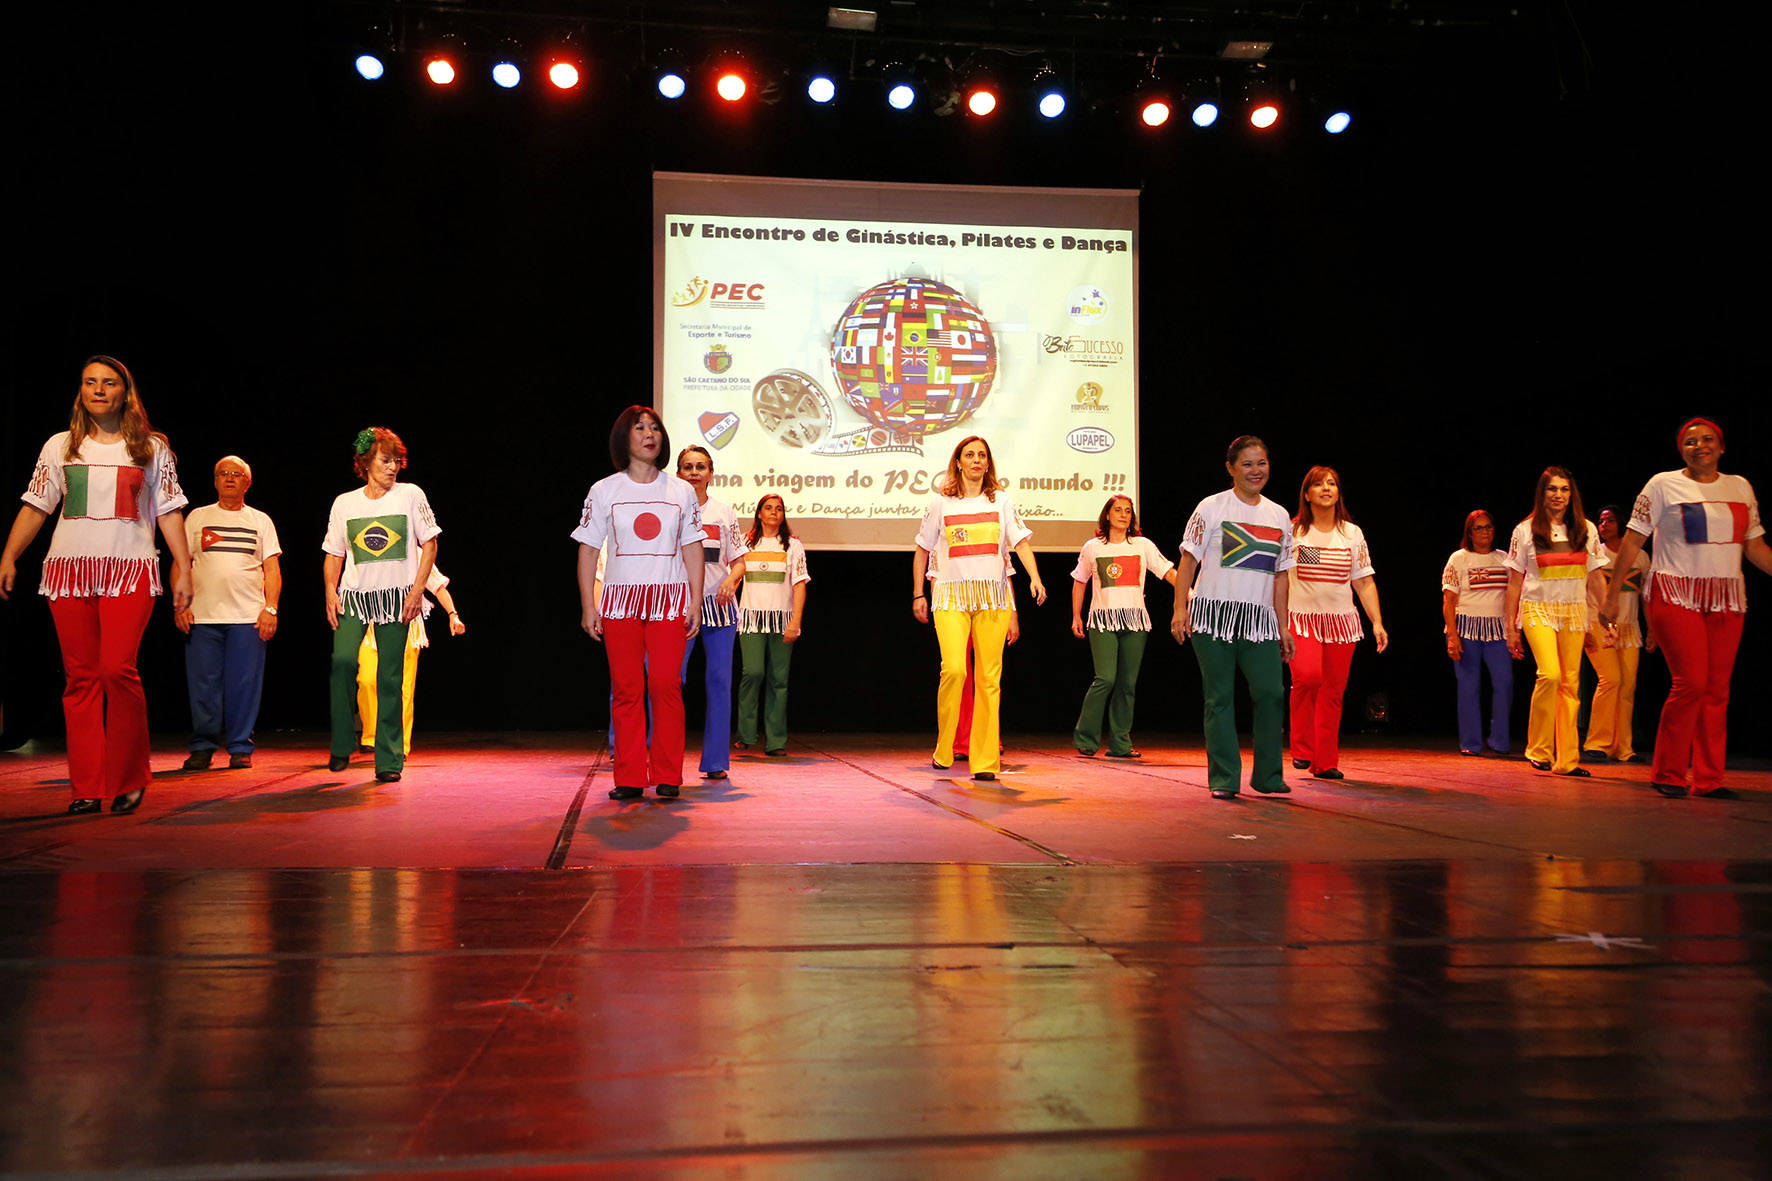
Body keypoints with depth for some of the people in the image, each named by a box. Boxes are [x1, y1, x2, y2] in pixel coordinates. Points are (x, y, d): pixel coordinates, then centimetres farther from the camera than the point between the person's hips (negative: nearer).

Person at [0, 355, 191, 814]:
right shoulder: (60, 446, 15)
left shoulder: (152, 448, 11)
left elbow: (170, 513, 9)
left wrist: (184, 569, 2)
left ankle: (130, 778, -3)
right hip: (69, 570, 2)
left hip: (130, 570, -2)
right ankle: (87, 788, 4)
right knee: (81, 678, 0)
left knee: (117, 669, -17)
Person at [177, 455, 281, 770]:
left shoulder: (260, 521, 13)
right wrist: (180, 604, -1)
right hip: (202, 616, 0)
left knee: (244, 685, -1)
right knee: (203, 685, 0)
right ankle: (202, 748, 9)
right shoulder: (197, 518, 12)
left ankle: (240, 748, 7)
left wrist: (271, 608, -3)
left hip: (248, 617, 0)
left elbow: (272, 569, 9)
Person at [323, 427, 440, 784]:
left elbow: (429, 543, 3)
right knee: (342, 660, -19)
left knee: (390, 676, -3)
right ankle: (342, 744, 0)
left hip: (396, 594, -1)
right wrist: (330, 591, -1)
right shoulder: (344, 503, 9)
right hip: (354, 594, 1)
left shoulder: (410, 495, 3)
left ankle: (389, 760, 4)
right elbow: (334, 554, 13)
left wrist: (417, 590, -6)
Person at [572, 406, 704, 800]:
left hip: (670, 600, 0)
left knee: (666, 687, -7)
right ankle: (629, 778, 6)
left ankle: (668, 777, 2)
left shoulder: (681, 491, 10)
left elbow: (693, 550, 10)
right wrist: (588, 606, 0)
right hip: (620, 600, 0)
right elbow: (588, 550, 6)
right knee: (626, 690, -1)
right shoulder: (603, 491, 7)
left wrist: (696, 602, 3)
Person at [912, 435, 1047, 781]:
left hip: (993, 596, 1)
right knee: (953, 669, -18)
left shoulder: (1000, 499, 10)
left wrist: (1035, 578, -12)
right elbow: (922, 550, 16)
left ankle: (985, 760, 2)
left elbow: (1020, 541, 4)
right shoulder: (941, 502, 9)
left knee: (989, 678, -3)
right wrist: (918, 594, 12)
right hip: (952, 596, -1)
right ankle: (943, 749, 0)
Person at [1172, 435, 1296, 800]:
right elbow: (1188, 560, -2)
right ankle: (1223, 779, 6)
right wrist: (1180, 608, -10)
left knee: (1270, 693, -6)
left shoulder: (1280, 516, 14)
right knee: (1220, 698, -1)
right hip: (1214, 617, -3)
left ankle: (1268, 776, 9)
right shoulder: (1212, 507, 1)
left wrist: (1283, 626, 14)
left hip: (1259, 620, 4)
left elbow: (1280, 576, 17)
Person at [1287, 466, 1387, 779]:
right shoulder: (1292, 531, 2)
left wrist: (1377, 622, 2)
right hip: (1302, 617, -3)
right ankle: (1302, 749, -7)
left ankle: (1326, 762, 15)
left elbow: (1364, 582, 10)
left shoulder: (1352, 533, 10)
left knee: (1333, 692, 3)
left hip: (1342, 621, 3)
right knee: (1308, 676, -25)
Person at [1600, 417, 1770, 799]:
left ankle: (1709, 779, 9)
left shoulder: (1741, 487, 14)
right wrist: (1613, 592, -4)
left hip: (1726, 598, 4)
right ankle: (1668, 774, -1)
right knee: (1691, 682, -14)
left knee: (1717, 690, 2)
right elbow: (1633, 540, 0)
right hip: (1676, 595, -4)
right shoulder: (1664, 484, 1)